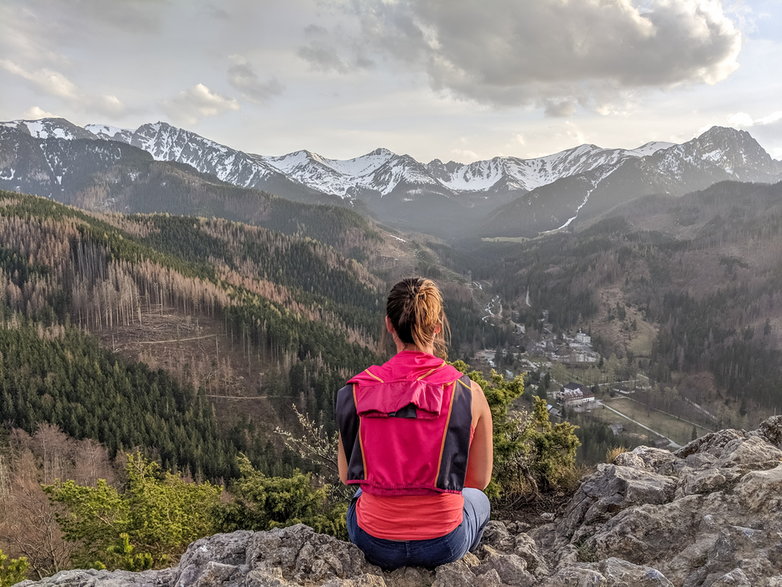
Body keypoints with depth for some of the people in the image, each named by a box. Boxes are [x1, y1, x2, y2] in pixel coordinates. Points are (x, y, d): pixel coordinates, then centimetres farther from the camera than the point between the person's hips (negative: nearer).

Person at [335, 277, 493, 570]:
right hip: (443, 545, -1)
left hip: (375, 545, 1)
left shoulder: (356, 391, -11)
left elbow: (346, 476, 1)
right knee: (478, 500, 35)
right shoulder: (467, 392, -13)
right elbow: (480, 479, -1)